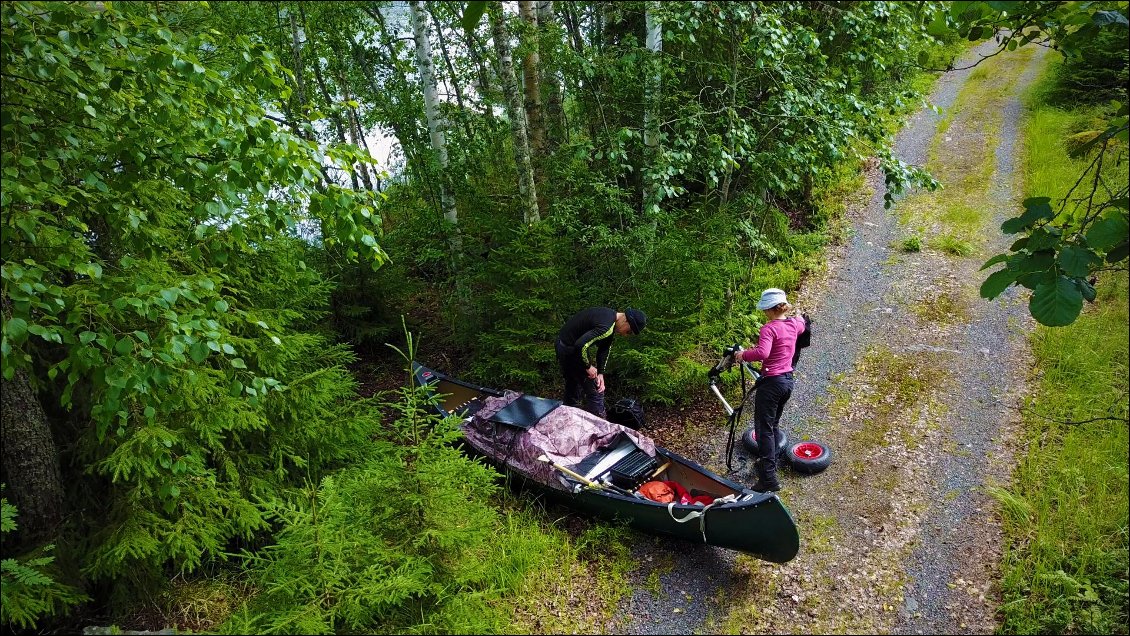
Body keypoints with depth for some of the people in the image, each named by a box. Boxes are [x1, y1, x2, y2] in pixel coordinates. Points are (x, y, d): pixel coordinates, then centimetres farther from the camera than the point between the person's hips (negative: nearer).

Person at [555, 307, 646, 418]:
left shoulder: (610, 315, 3)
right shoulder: (606, 327, -29)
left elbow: (604, 349, 4)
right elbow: (581, 345, -35)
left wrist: (600, 373, -4)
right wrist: (588, 366, -20)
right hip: (571, 350, -10)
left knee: (572, 389, 25)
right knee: (595, 391, -4)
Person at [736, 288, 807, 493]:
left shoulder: (769, 328, -19)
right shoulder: (794, 325, 5)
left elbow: (762, 353, -35)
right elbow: (801, 325, 31)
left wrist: (743, 355, -19)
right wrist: (798, 317, 52)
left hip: (772, 382, -8)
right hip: (788, 381, 8)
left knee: (764, 429, -5)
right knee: (773, 425, 23)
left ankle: (769, 478, -7)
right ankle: (769, 464, 36)